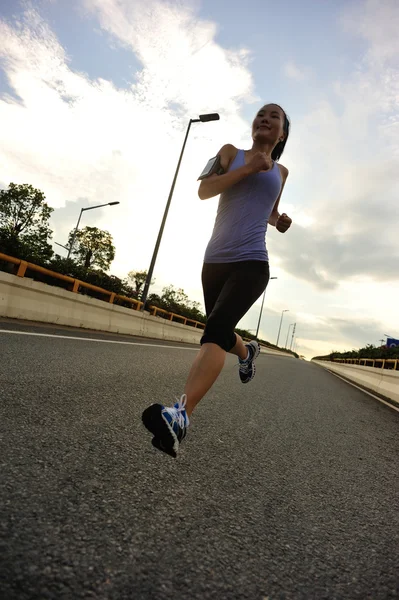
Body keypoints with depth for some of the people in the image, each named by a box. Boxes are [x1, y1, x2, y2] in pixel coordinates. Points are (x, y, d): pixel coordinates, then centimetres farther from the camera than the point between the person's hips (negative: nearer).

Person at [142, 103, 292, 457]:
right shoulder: (231, 152, 14)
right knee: (220, 333, 13)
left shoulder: (281, 172, 19)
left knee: (216, 327, -27)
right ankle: (248, 352, 47)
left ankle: (181, 416, -37)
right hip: (215, 260, 2)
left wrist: (278, 220, 11)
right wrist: (248, 168, -9)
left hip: (252, 263, -2)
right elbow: (203, 190, -2)